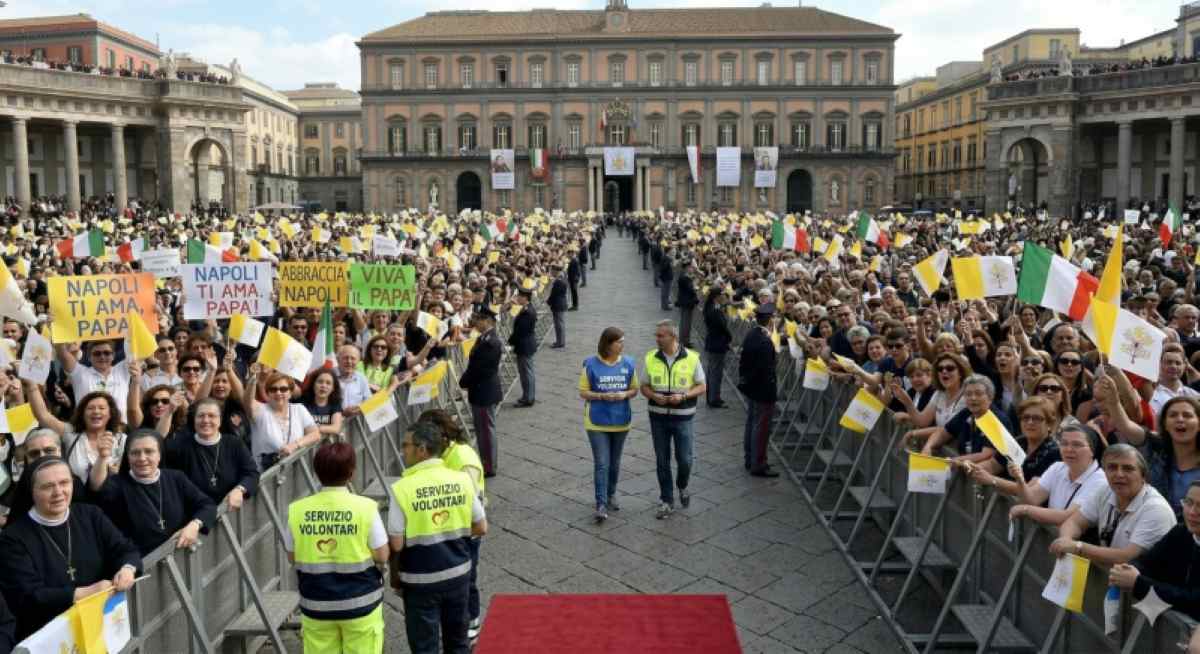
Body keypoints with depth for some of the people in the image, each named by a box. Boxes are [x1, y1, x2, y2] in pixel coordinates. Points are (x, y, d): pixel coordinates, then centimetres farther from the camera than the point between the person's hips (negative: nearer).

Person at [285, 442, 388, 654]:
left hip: (316, 606, 2)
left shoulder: (297, 510, -7)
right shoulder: (366, 507, -15)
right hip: (360, 603, -2)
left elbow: (292, 557, 4)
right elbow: (381, 556, -9)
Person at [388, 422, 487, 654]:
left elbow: (396, 544, -15)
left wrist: (394, 574, 2)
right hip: (458, 573, 4)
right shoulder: (461, 479, -7)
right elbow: (481, 528, 0)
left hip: (421, 580, -3)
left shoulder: (402, 488, -17)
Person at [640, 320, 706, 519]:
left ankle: (682, 487, 33)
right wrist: (654, 396, -16)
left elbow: (701, 386, 0)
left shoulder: (691, 358, -6)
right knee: (662, 461, 8)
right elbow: (644, 386, 6)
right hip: (658, 416, 2)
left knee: (684, 459, 1)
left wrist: (683, 396, -18)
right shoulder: (650, 358, 0)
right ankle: (667, 501, 21)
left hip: (682, 417, -2)